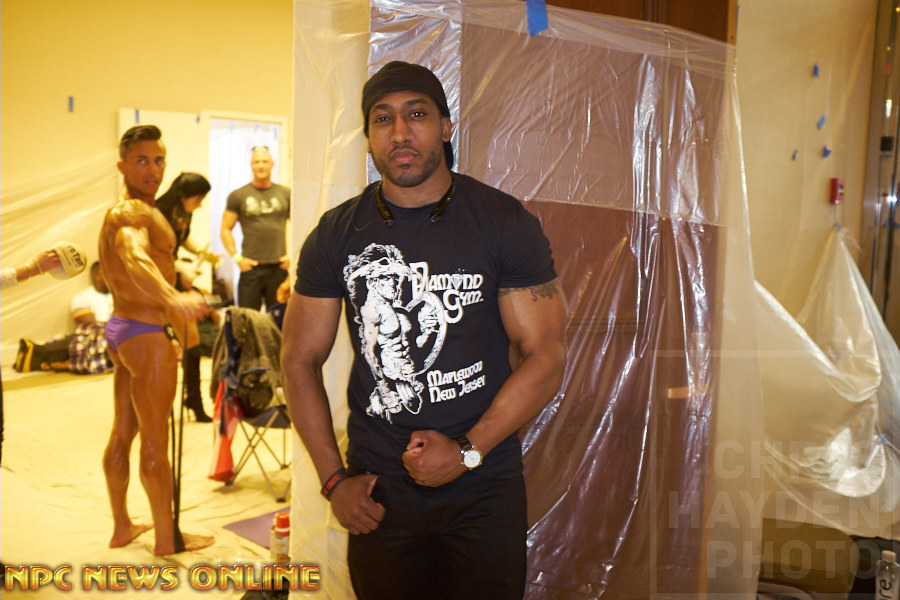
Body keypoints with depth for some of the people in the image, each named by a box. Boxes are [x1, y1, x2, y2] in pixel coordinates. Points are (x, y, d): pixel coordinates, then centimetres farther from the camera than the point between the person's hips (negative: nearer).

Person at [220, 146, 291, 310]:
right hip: (251, 267, -1)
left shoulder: (285, 194, 9)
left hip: (279, 267, 1)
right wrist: (236, 257, -4)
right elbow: (225, 229, 6)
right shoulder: (238, 195, 5)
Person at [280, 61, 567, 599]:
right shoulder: (336, 235, -1)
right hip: (378, 492, 2)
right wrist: (334, 481, -1)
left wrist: (467, 450, -14)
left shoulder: (506, 223, -6)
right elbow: (300, 359, 4)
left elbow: (546, 356, -7)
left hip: (485, 488, -1)